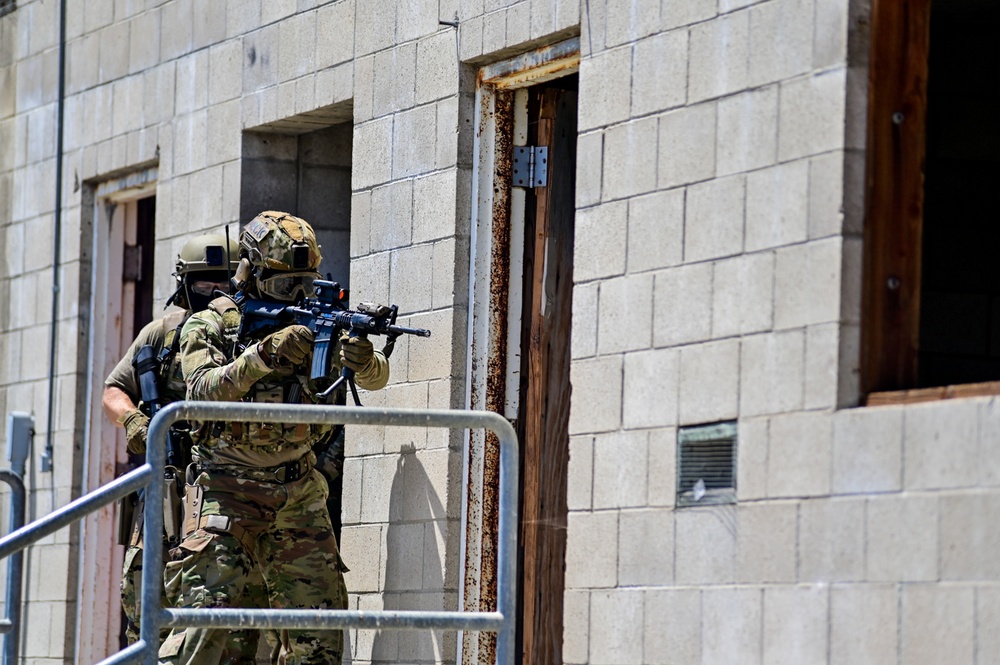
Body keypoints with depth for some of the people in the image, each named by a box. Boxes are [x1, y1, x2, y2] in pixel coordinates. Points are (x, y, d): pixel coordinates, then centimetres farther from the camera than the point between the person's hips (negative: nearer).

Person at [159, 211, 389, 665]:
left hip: (298, 495, 4)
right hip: (228, 491, -4)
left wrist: (362, 361, -24)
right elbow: (204, 389, -18)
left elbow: (376, 378, 0)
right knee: (205, 610, -15)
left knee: (319, 625, 4)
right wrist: (264, 355, -30)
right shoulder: (210, 326, -1)